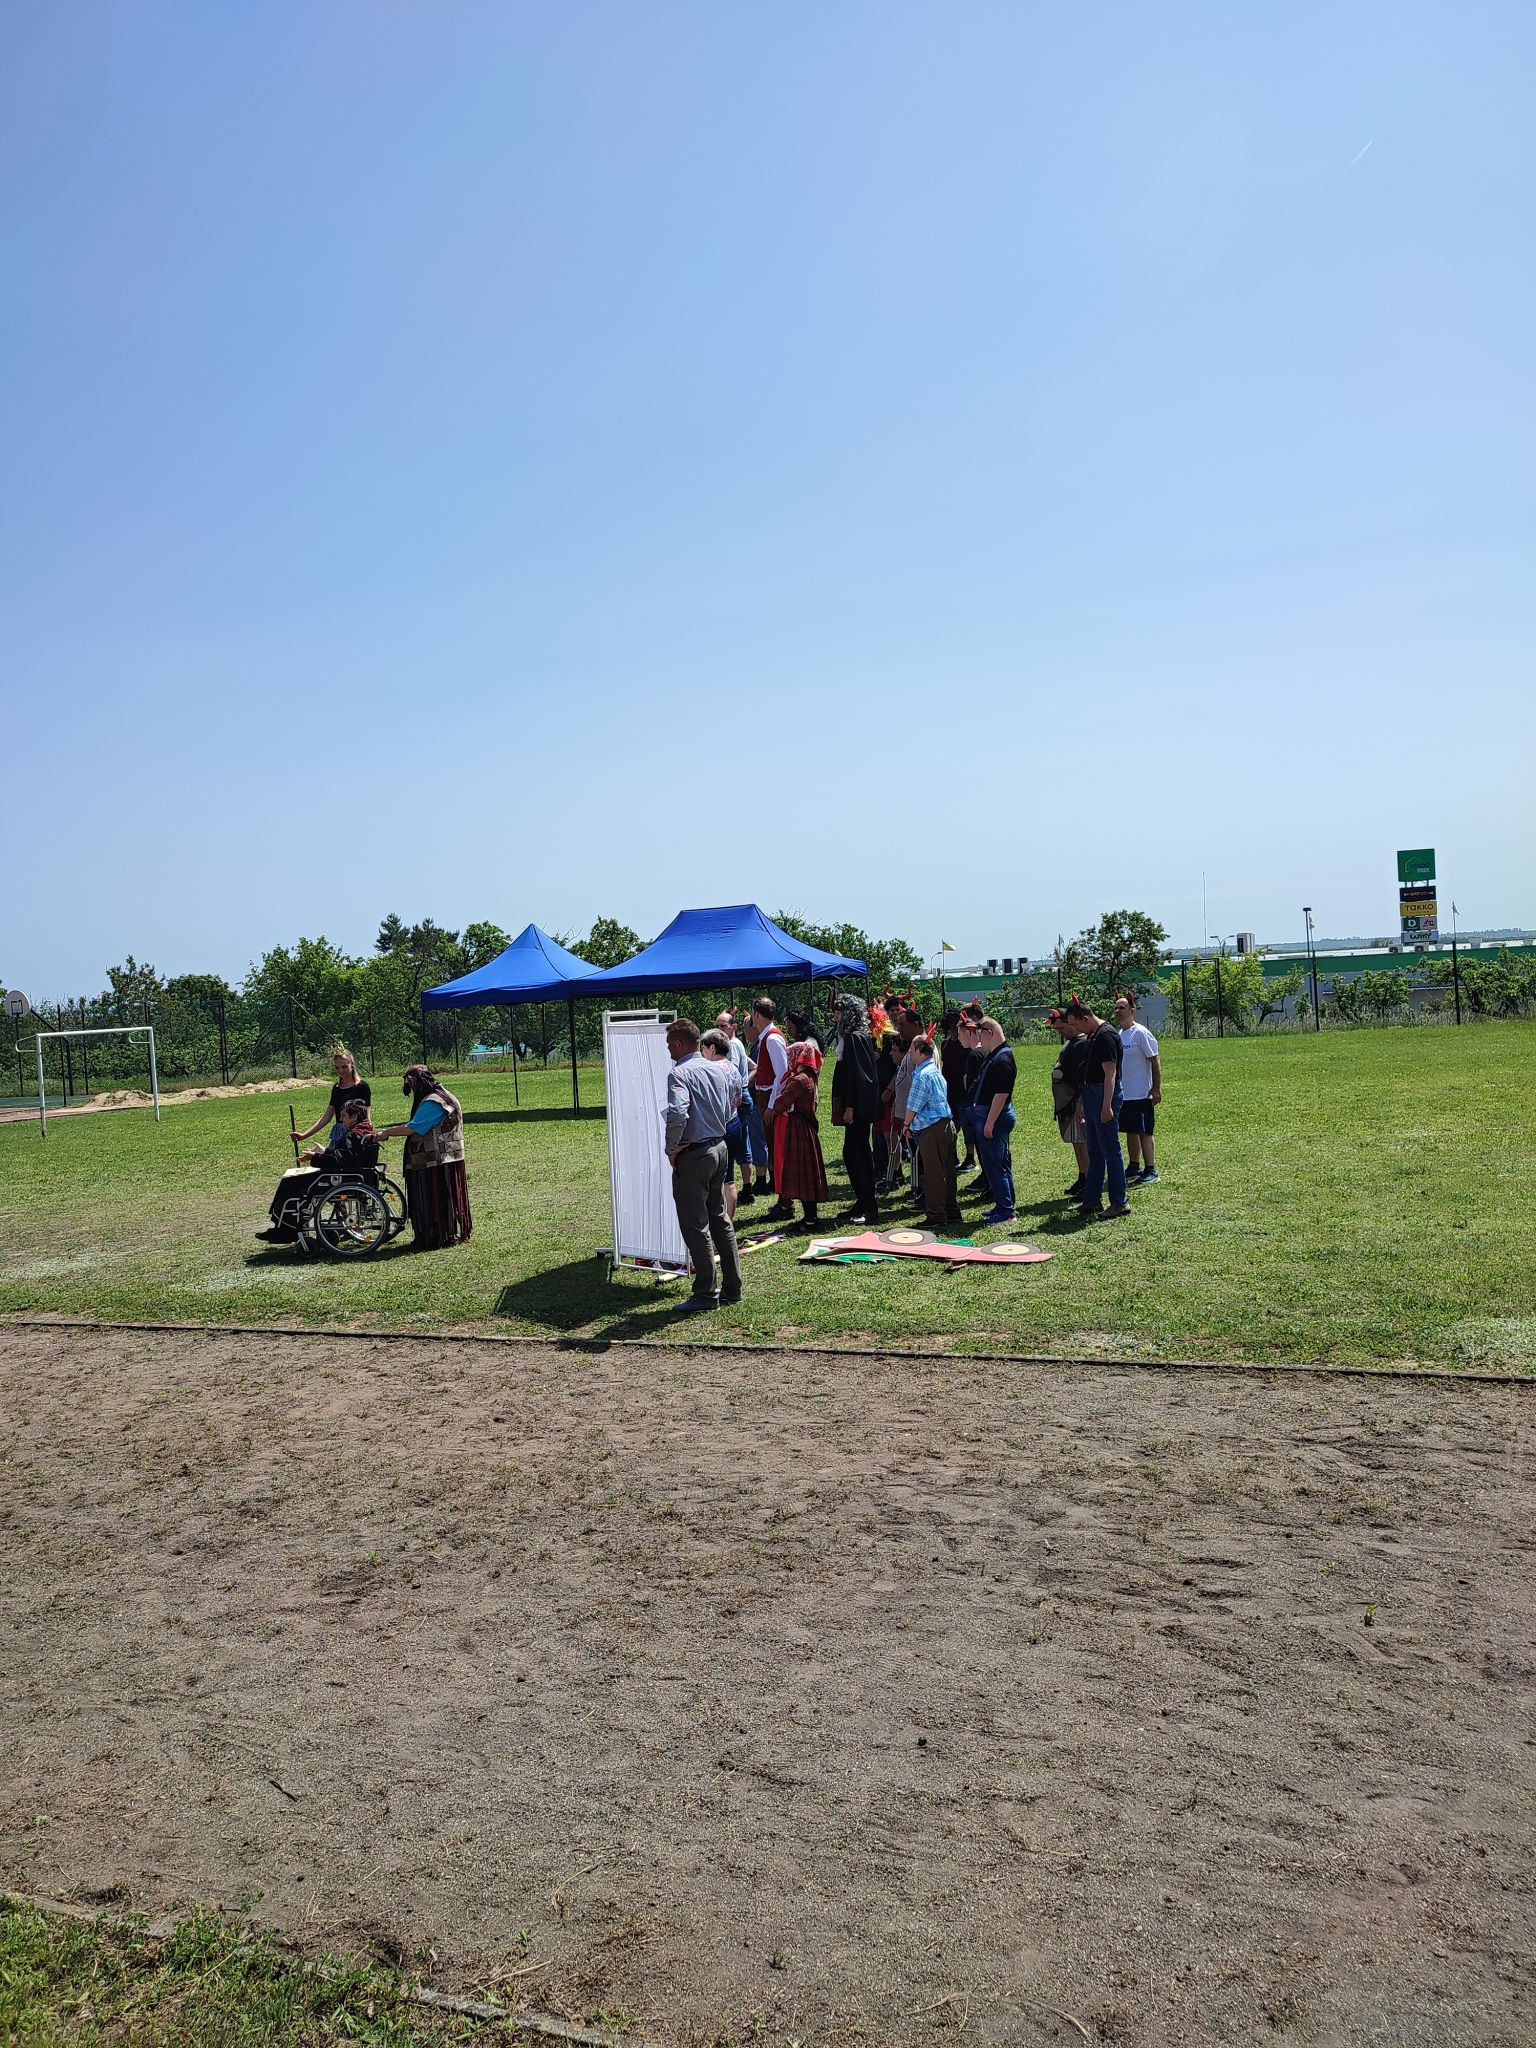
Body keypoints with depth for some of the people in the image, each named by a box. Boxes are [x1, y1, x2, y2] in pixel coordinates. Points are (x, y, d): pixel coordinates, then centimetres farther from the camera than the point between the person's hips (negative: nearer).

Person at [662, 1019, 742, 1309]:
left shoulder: (680, 1073, -17)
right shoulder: (719, 1068, 7)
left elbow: (677, 1114, -30)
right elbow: (734, 1104, 15)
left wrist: (671, 1148, -17)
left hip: (692, 1155, -8)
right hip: (719, 1147, 8)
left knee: (695, 1225, 1)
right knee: (719, 1218, 17)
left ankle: (706, 1294, 7)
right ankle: (732, 1288, 22)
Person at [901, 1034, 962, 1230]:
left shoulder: (922, 1076, -15)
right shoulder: (936, 1072, 14)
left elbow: (913, 1107, -12)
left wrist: (907, 1126, 7)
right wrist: (912, 1125, 22)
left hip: (932, 1131, -9)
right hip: (947, 1125, 9)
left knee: (933, 1175, -2)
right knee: (947, 1172, 14)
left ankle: (936, 1217, 2)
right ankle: (952, 1213, 21)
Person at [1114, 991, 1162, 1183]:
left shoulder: (1141, 1033, -13)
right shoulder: (1118, 1035, 11)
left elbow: (1155, 1062, -13)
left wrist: (1156, 1089, -16)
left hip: (1141, 1095, -8)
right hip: (1123, 1094, 8)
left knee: (1144, 1132, -3)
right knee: (1131, 1132, 15)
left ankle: (1151, 1170, 3)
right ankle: (1134, 1167, 25)